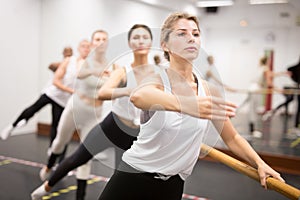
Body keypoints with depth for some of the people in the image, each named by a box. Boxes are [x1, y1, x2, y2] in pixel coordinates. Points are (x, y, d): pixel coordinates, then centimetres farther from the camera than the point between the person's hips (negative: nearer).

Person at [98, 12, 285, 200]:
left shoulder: (208, 90, -3)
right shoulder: (157, 82, -15)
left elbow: (232, 138, 7)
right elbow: (138, 96, -42)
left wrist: (260, 164, -7)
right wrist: (187, 105, -59)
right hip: (132, 175, -3)